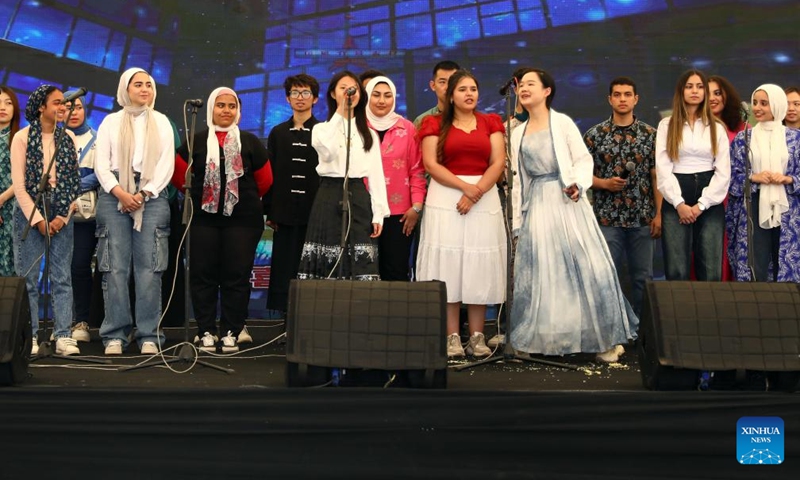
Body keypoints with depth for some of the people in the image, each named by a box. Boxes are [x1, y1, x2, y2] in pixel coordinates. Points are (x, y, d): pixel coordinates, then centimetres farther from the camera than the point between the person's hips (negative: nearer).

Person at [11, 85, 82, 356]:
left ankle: (63, 336, 0)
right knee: (28, 277, -1)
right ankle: (29, 337, 5)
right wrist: (37, 219, -9)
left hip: (60, 214, 2)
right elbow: (19, 184, -5)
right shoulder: (22, 138, -1)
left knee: (62, 277, -1)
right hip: (30, 212, -2)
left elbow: (74, 181, 5)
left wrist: (62, 217, -4)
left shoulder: (68, 138, 9)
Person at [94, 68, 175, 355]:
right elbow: (101, 163, 4)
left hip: (152, 195, 0)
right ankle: (115, 336, -1)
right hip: (114, 194, 0)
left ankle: (149, 336, -4)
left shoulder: (161, 122, 14)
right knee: (115, 267, -4)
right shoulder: (111, 121, 12)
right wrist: (120, 192, -12)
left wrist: (144, 193, -9)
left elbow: (167, 163, 5)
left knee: (149, 267, -5)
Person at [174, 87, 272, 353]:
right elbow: (178, 172, 9)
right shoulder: (196, 141, 7)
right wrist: (195, 194, 9)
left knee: (237, 276, 0)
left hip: (242, 219, 0)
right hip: (203, 218, 1)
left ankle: (231, 333, 7)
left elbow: (265, 179, 11)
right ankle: (206, 333, 9)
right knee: (203, 275, 2)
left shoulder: (250, 141, 7)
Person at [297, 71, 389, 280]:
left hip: (359, 198, 1)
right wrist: (340, 112, -9)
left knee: (361, 264, -8)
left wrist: (378, 213, -2)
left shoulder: (368, 134, 15)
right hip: (329, 198, -1)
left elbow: (376, 174, 9)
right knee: (327, 266, -4)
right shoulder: (322, 128, 11)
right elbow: (326, 151, -14)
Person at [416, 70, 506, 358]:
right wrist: (465, 186, -15)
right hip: (445, 199, -2)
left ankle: (477, 337, 6)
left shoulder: (491, 123, 12)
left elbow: (498, 162, 1)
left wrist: (476, 192, -12)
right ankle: (452, 338, 0)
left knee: (480, 268, 1)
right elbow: (431, 164, -5)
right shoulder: (435, 124, 6)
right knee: (449, 265, -4)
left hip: (484, 198, 2)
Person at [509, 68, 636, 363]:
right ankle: (543, 337, 11)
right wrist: (517, 219, 10)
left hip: (566, 202, -4)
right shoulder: (517, 133, 14)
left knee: (584, 266, -7)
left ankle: (603, 338, 2)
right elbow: (517, 180, 14)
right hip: (536, 206, 4)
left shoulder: (562, 122, 2)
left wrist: (578, 183, -22)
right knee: (540, 272, 3)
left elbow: (583, 159, -2)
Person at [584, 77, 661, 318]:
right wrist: (605, 183, -13)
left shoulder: (650, 134, 5)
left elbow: (656, 176, 4)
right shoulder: (594, 135, 2)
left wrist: (658, 214, -1)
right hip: (607, 218, -1)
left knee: (643, 277, 6)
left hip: (642, 218, 1)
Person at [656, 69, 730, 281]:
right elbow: (663, 168, -1)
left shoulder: (717, 128, 12)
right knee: (677, 272, -6)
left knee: (710, 272, -3)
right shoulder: (667, 125, 9)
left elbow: (723, 171, 3)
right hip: (676, 203, -1)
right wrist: (679, 204, -11)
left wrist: (701, 205, -8)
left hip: (710, 203, 1)